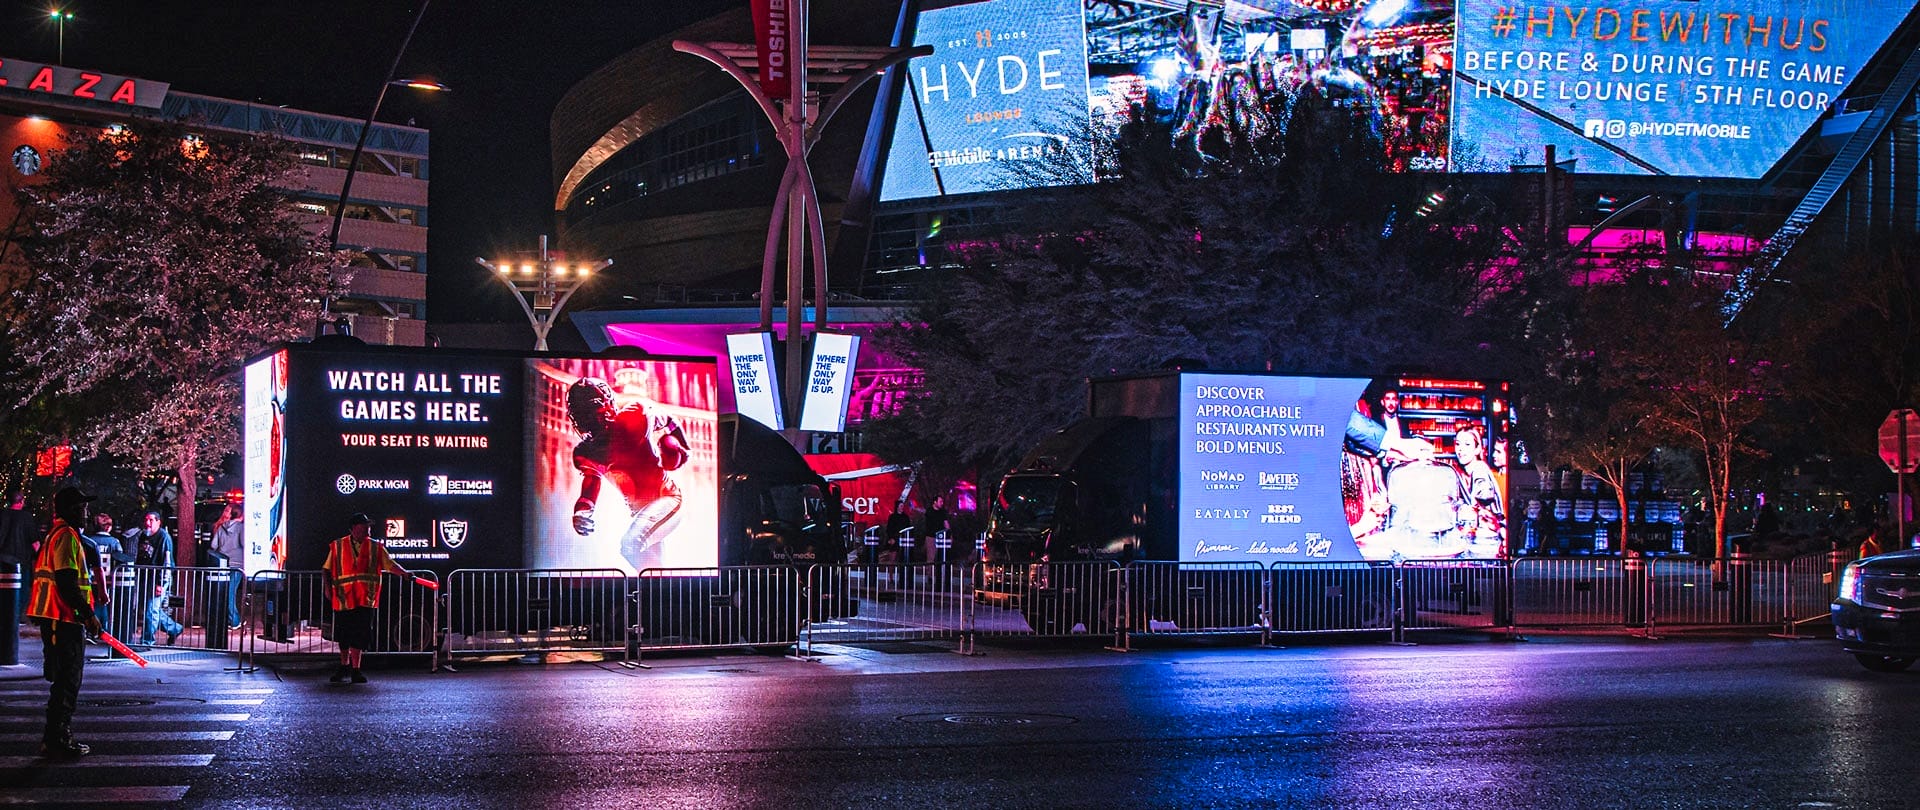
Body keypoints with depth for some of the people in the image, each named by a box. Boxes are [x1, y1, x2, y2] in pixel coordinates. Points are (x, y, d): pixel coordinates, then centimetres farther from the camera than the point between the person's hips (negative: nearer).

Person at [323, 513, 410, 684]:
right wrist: (328, 587, -2)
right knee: (343, 636, 9)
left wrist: (404, 573, -15)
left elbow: (390, 564, 2)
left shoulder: (375, 547, 8)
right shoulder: (337, 546, 7)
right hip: (343, 597, 1)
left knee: (360, 634, -7)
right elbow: (328, 569, 11)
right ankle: (344, 667, 27)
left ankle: (355, 670, 0)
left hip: (365, 599, -1)